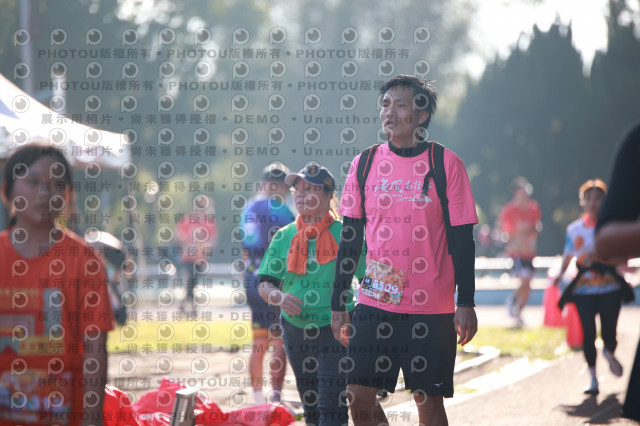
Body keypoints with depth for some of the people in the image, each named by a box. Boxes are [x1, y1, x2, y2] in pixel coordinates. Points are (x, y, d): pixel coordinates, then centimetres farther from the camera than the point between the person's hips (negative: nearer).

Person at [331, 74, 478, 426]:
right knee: (358, 396, -4)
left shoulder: (446, 164, -2)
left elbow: (462, 239, -2)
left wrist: (465, 304, -7)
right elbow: (350, 238, 9)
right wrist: (338, 304, 7)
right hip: (374, 303, 3)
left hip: (431, 309, -3)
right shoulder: (364, 164, 6)